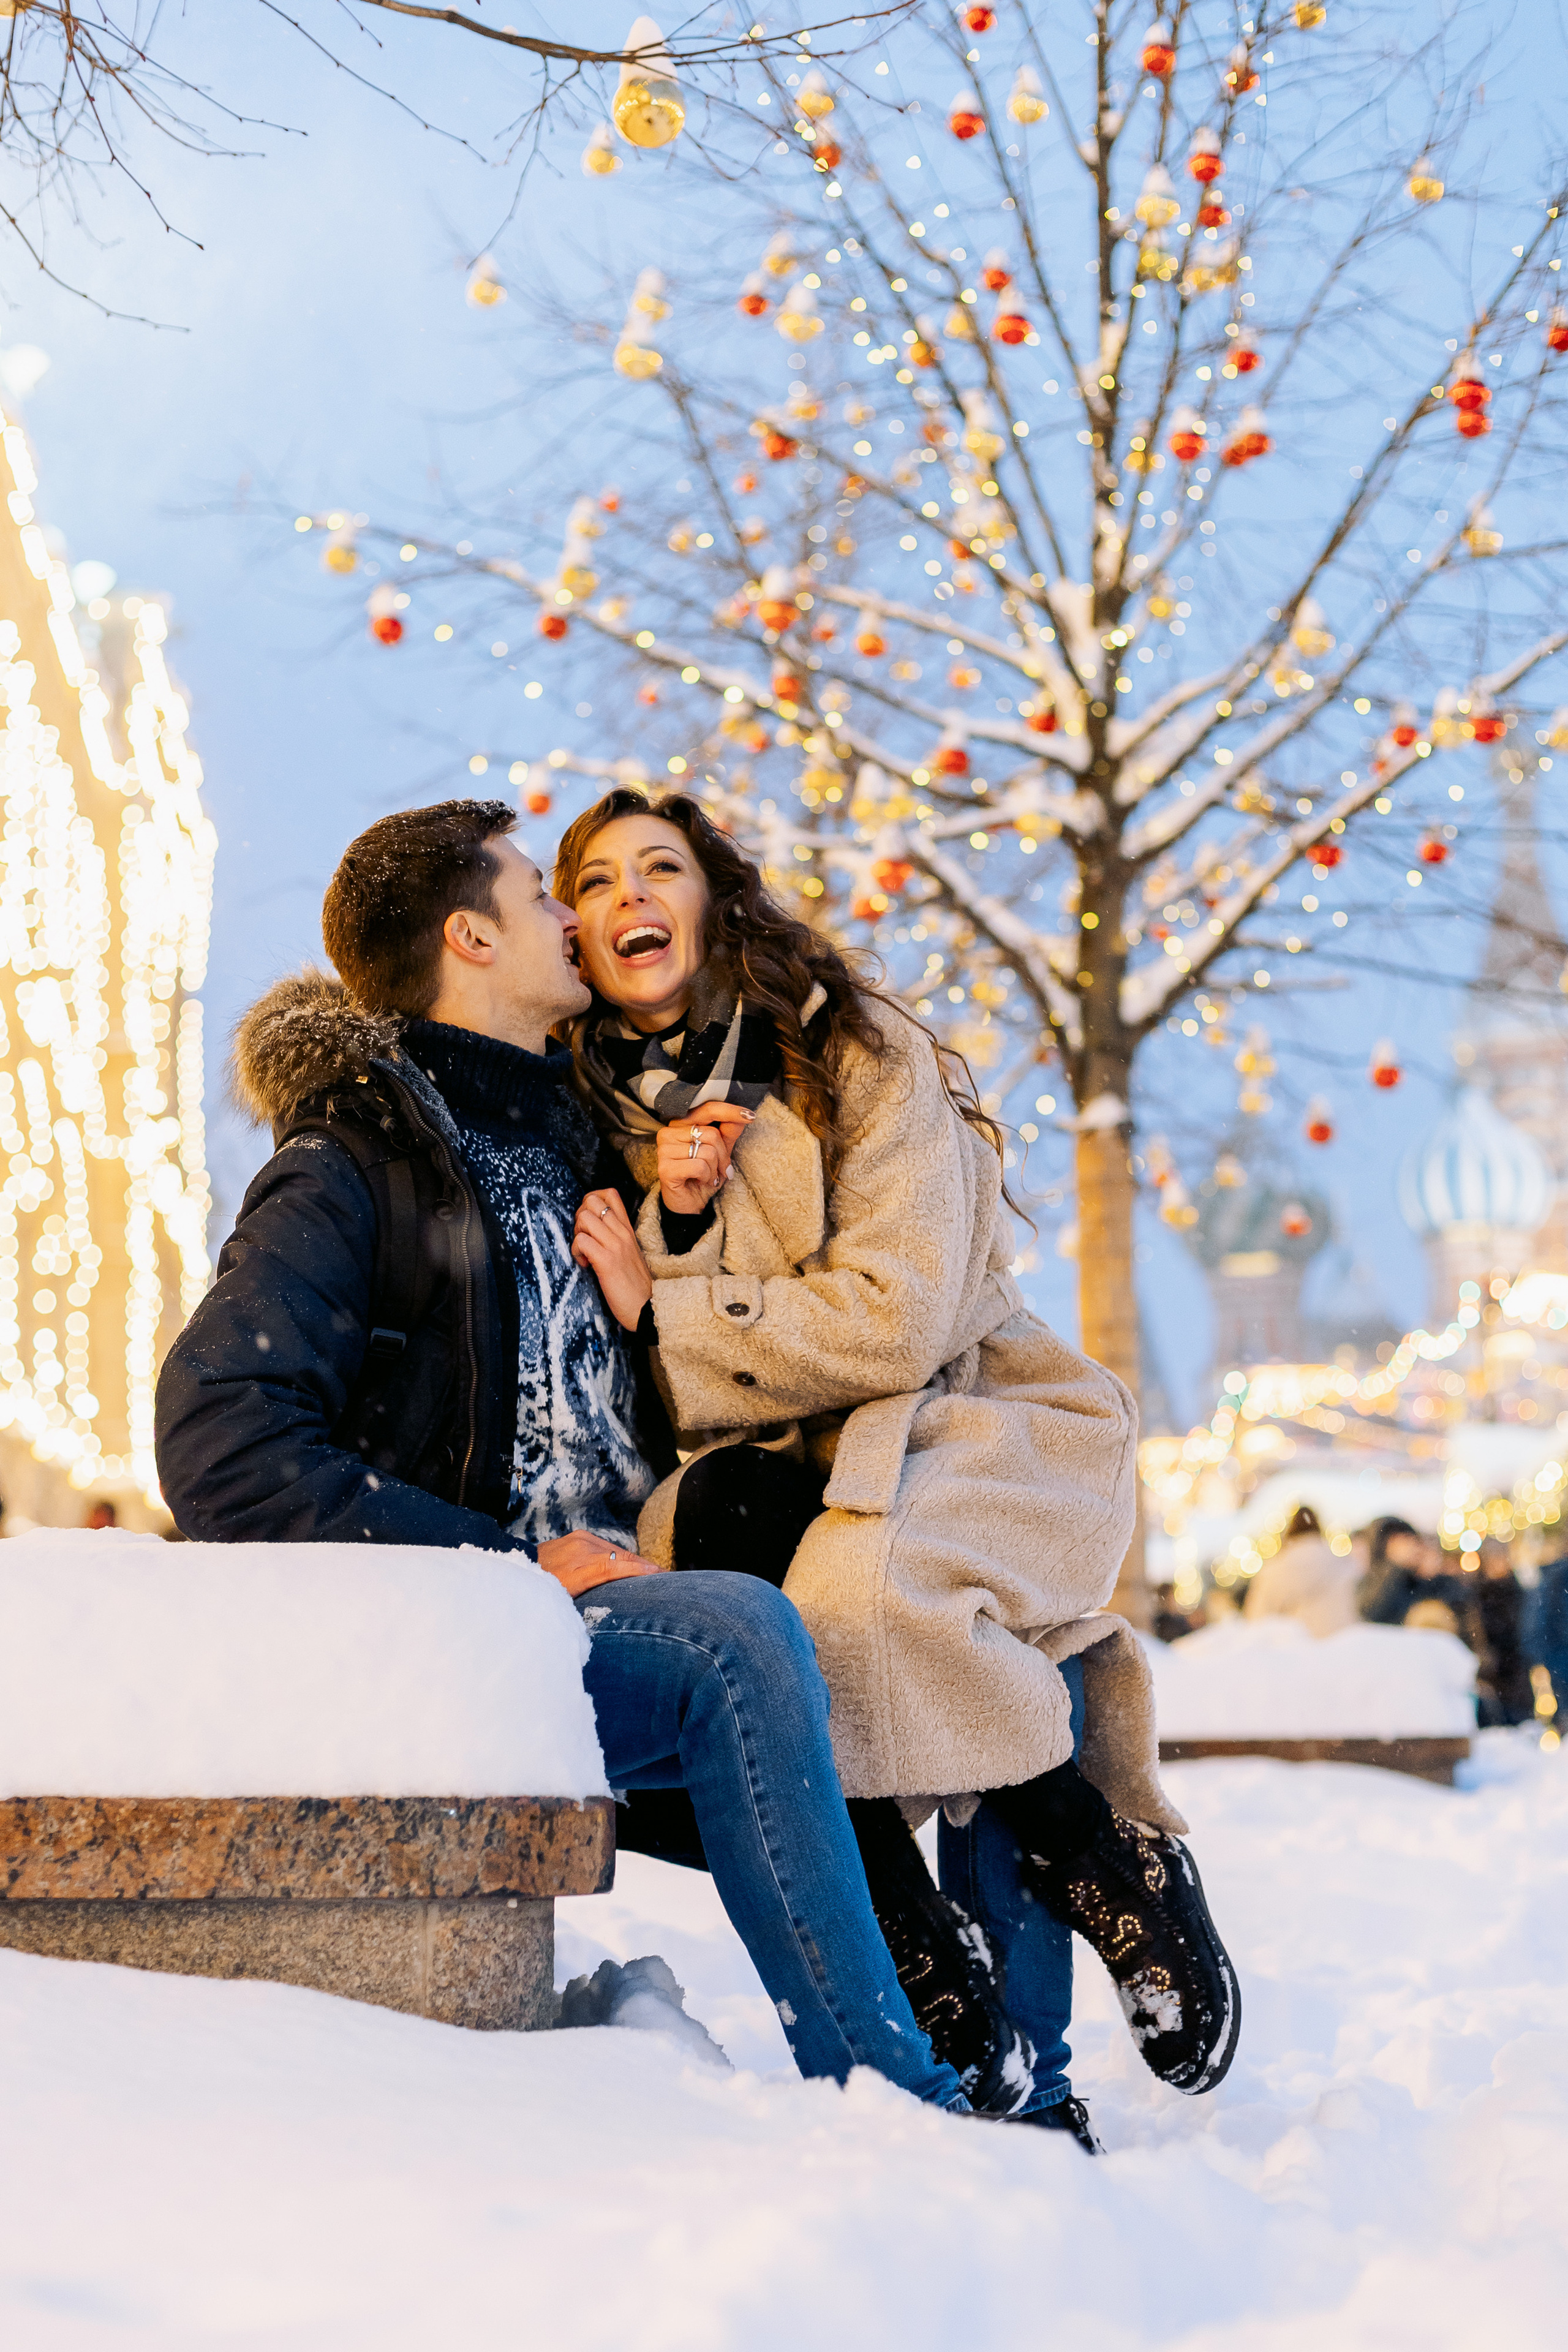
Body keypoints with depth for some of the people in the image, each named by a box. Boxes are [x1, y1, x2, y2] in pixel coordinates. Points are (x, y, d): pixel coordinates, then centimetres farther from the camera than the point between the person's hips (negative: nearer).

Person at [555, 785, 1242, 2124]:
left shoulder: (860, 1059, -3)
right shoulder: (593, 1116, 10)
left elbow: (894, 1321, -16)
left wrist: (664, 1317, -11)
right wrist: (670, 1224, -13)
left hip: (975, 1434, -4)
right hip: (789, 1477, 4)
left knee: (853, 1591, -36)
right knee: (716, 1518, -32)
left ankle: (1125, 1865, -15)